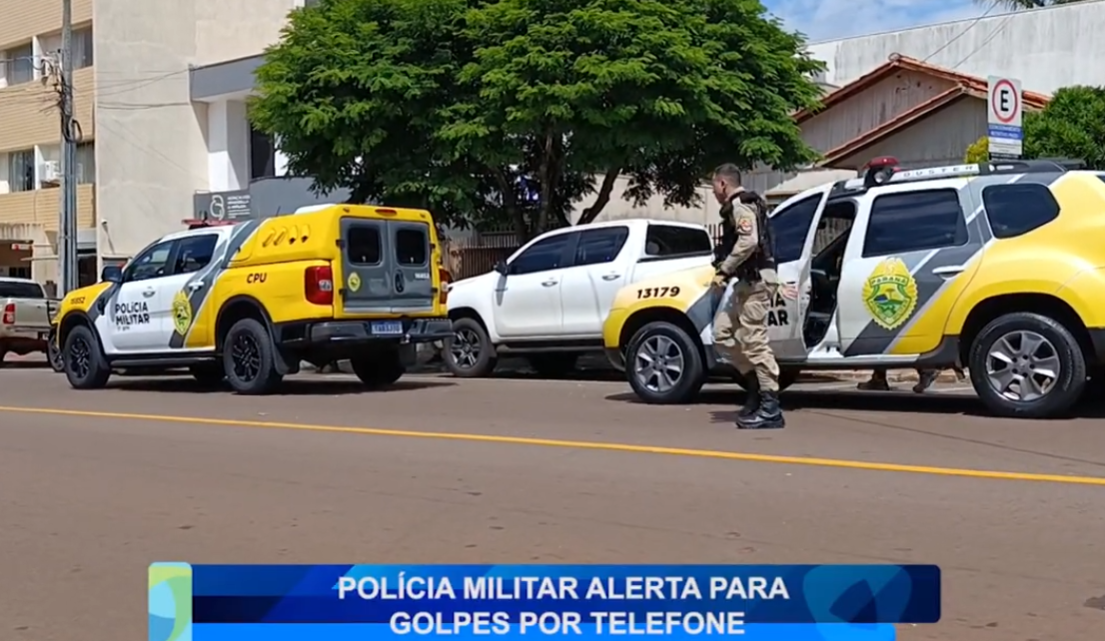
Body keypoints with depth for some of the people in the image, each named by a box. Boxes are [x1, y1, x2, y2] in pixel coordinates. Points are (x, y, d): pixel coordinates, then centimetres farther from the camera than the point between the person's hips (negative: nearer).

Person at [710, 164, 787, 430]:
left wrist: (724, 270, -20)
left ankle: (770, 409, -9)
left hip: (756, 281, -11)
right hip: (748, 281, 11)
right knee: (722, 333, 11)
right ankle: (757, 385, 14)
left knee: (753, 341, -11)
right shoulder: (744, 205, 23)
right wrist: (728, 270, 14)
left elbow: (748, 241, -25)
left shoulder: (739, 205, -10)